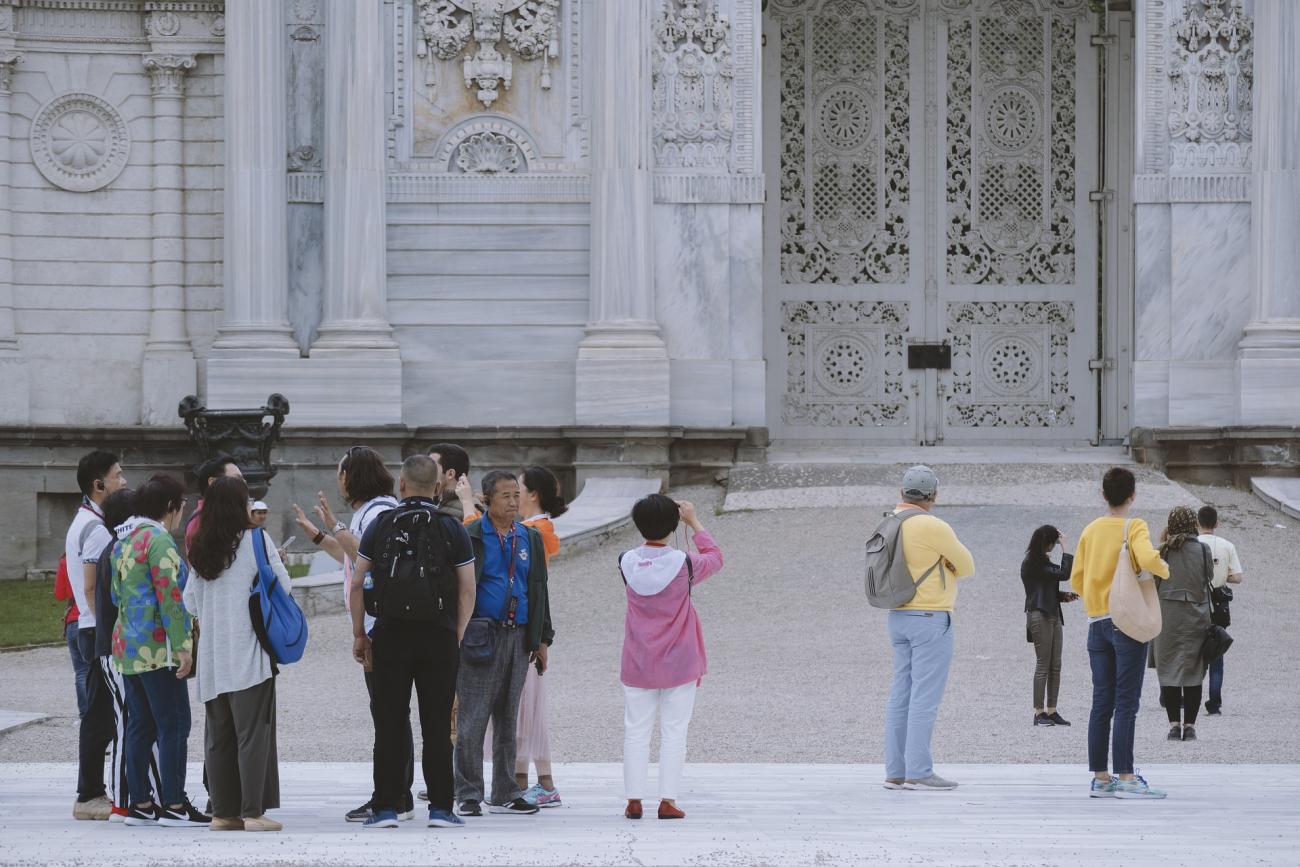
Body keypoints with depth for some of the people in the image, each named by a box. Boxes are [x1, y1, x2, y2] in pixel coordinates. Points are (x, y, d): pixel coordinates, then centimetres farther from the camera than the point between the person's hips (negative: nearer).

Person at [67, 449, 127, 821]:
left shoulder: (82, 523, 18)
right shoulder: (96, 529, -14)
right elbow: (92, 588, -19)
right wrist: (110, 631, -19)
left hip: (91, 628, 10)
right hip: (101, 633, -10)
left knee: (98, 716, 12)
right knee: (100, 717, -7)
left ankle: (92, 793, 16)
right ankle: (90, 797, -5)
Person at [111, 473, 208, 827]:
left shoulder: (123, 543, 16)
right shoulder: (159, 539, -12)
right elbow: (169, 596, -17)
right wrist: (182, 645, -17)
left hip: (127, 648, 9)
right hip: (158, 648, -9)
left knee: (140, 726, 11)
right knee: (174, 725, -5)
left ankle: (140, 803, 11)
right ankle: (174, 804, -6)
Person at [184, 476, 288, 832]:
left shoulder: (201, 549, 8)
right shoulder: (255, 539, -7)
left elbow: (190, 601, 11)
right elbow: (283, 586, -5)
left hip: (212, 655, 5)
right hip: (249, 652, -5)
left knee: (218, 734, 9)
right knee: (253, 732, -4)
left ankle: (223, 811, 11)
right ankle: (253, 812, -8)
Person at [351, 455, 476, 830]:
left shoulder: (381, 525, 4)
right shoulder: (452, 529, 2)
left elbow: (357, 584, 3)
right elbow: (467, 590, 0)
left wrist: (359, 634, 10)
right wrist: (457, 637, 9)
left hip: (390, 632, 0)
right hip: (439, 636, 0)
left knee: (389, 724, 3)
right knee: (437, 725, 4)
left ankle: (386, 806, 1)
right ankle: (440, 808, 3)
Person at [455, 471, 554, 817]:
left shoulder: (530, 539, 13)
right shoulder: (471, 537, -3)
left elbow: (539, 590, 17)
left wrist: (542, 639, 13)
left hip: (518, 636, 5)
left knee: (507, 719, 10)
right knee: (472, 720, -5)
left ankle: (504, 794, 15)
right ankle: (469, 795, 0)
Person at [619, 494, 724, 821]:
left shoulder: (627, 563, -7)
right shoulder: (683, 564, -15)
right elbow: (714, 557, 5)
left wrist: (650, 536, 14)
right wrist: (694, 522, 10)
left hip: (637, 665, 2)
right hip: (678, 665, -2)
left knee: (636, 732, 8)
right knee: (673, 733, 4)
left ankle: (634, 800, 6)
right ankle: (667, 801, 0)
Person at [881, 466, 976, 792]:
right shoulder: (933, 527, -15)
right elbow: (967, 567, -4)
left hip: (899, 617, 8)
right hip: (930, 619, -8)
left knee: (901, 696, 8)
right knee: (925, 698, -8)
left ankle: (895, 772, 8)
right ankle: (918, 772, -10)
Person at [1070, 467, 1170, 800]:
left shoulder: (1090, 531, 9)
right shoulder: (1134, 527, -8)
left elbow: (1076, 580, 9)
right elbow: (1147, 559, -26)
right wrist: (1165, 570, -6)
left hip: (1097, 622, 5)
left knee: (1102, 703, 8)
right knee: (1126, 703, -6)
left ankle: (1100, 778, 9)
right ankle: (1125, 778, -9)